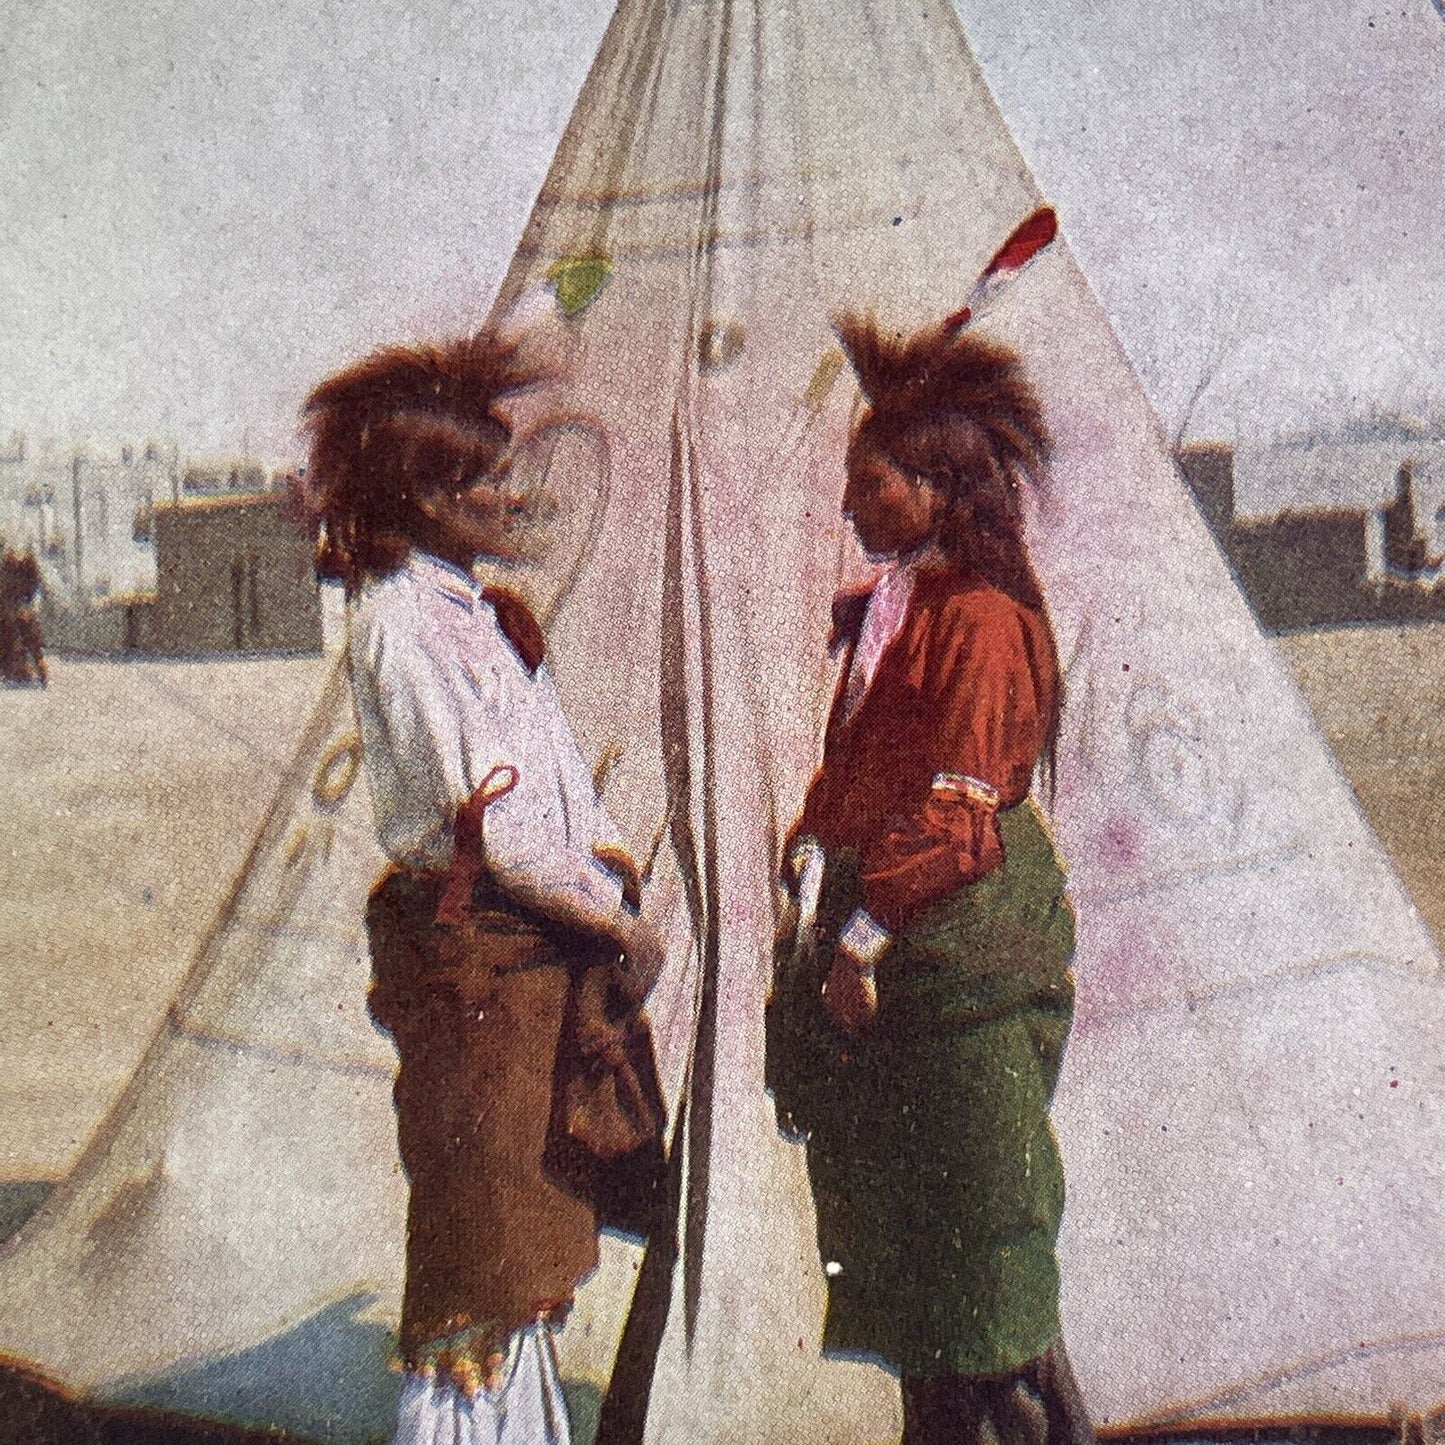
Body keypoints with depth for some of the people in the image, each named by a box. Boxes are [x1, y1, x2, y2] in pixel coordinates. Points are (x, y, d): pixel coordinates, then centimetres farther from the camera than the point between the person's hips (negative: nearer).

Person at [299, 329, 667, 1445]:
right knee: (481, 1231, -1)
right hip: (470, 948, -9)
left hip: (537, 953, 9)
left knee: (526, 1231, 15)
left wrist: (614, 873, 1)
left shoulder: (470, 611, 14)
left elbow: (561, 781, 17)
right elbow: (492, 819, -20)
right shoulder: (404, 620, -15)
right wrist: (619, 924, -12)